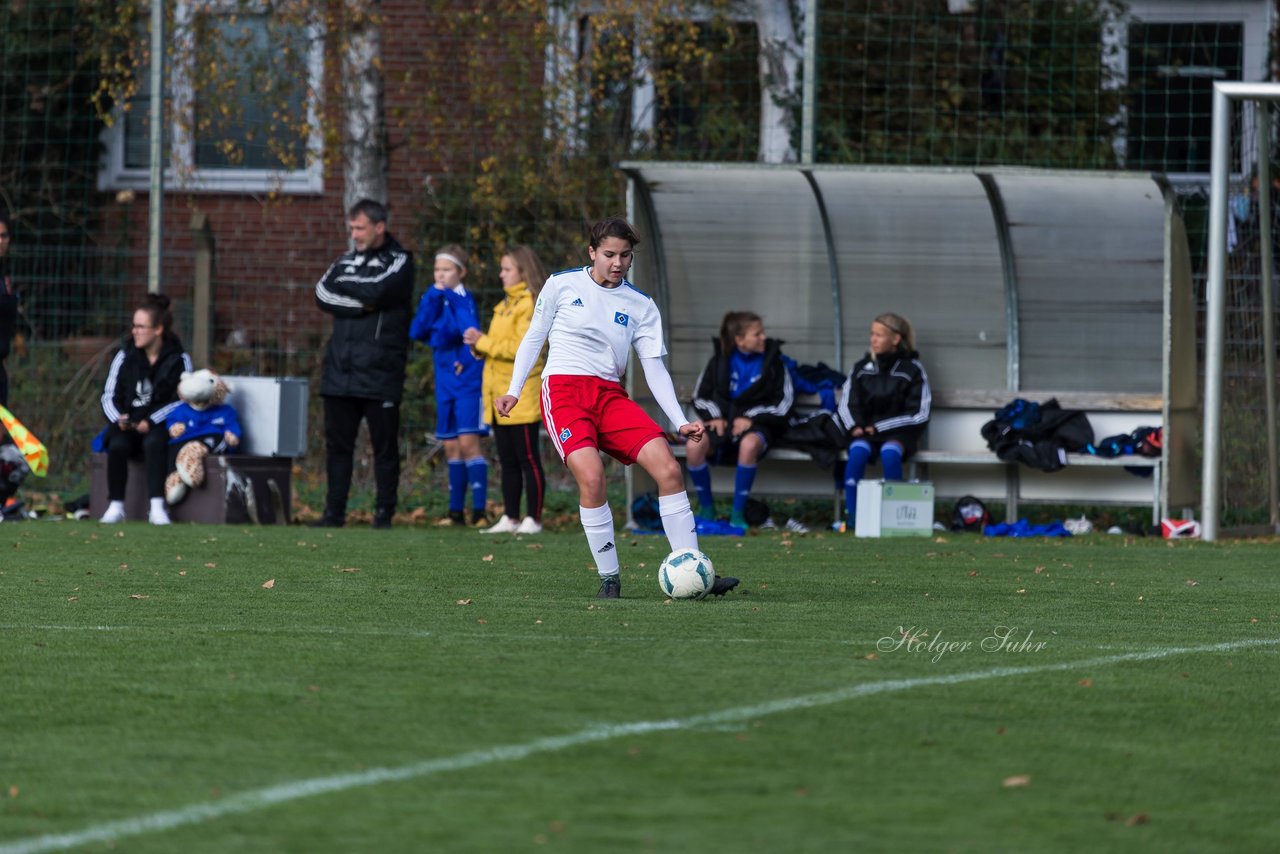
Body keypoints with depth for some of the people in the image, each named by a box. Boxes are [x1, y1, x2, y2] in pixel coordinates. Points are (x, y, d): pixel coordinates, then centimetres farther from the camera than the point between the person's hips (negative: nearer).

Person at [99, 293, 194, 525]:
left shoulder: (178, 360, 1)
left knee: (154, 442, -36)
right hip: (127, 425, 3)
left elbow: (180, 401, -5)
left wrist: (151, 421, -17)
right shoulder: (125, 356, 9)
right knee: (117, 445, -30)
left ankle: (157, 507, -38)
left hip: (159, 426, -3)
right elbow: (109, 396, 9)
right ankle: (116, 506, -25)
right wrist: (118, 418, -12)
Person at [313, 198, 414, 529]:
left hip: (379, 374, -5)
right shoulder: (347, 260, 17)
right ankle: (334, 512, 12)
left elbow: (378, 291, -16)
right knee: (337, 443, 6)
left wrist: (344, 284, -1)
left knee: (384, 446, -1)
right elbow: (322, 294, 2)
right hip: (340, 373, 5)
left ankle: (384, 514, 4)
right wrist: (359, 304, -10)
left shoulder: (399, 261, 2)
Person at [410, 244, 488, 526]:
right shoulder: (434, 299, 10)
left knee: (468, 442, -13)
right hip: (445, 381, 7)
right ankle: (456, 511, 15)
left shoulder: (465, 299, -8)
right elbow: (416, 332, -2)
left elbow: (471, 332, -22)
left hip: (467, 379, -7)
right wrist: (433, 298, -10)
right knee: (450, 447, 9)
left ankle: (479, 510, -15)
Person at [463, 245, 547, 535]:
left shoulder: (530, 304, -10)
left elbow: (520, 348, -19)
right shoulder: (505, 304, 19)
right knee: (508, 462, 11)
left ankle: (533, 519, -3)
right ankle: (510, 519, 15)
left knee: (528, 459, -5)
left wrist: (483, 342, -13)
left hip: (521, 398, -9)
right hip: (499, 397, 9)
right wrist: (479, 343, 0)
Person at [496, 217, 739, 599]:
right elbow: (533, 338, 12)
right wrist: (514, 391, 2)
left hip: (611, 395, 4)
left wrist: (680, 421, -3)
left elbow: (654, 367, 7)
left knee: (669, 468, -14)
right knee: (591, 475, -28)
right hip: (563, 389, -4)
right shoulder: (562, 285, 5)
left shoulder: (641, 306, 10)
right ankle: (609, 579, -15)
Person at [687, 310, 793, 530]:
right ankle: (706, 508, -8)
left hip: (757, 424, -2)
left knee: (749, 445, -40)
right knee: (694, 446, -30)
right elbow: (700, 395, 13)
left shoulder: (772, 360, -1)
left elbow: (784, 403, -2)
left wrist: (751, 418, -13)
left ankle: (738, 513, -25)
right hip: (723, 422, 2)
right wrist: (714, 416, -6)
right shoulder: (721, 359, 5)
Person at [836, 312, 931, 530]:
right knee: (858, 451, -31)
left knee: (890, 453, -36)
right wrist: (855, 426, -11)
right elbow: (847, 404, 11)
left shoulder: (912, 369, 0)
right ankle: (851, 515, -31)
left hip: (899, 432, -2)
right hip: (866, 431, 2)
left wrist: (880, 427, -9)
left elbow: (919, 413, -3)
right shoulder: (861, 367, 10)